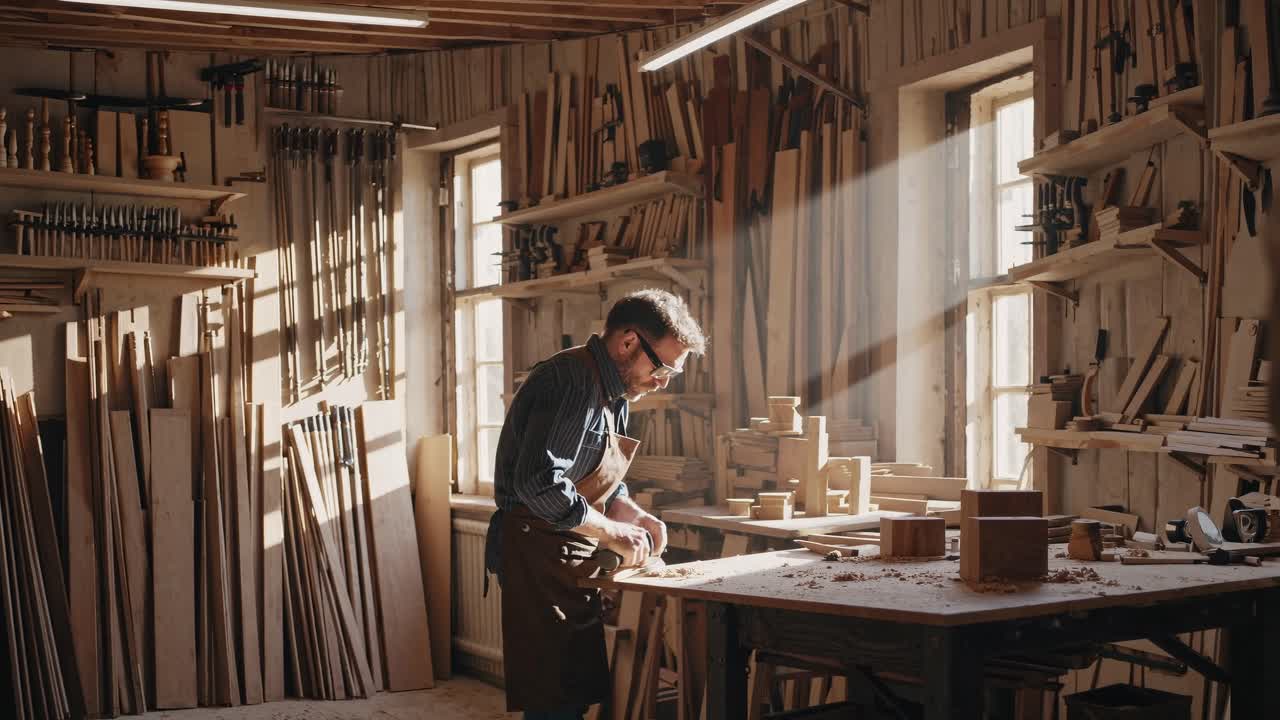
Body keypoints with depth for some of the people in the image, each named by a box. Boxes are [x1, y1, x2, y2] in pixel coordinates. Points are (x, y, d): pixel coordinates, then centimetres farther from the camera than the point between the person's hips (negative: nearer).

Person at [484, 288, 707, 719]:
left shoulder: (614, 394, 14)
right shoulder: (573, 382, -19)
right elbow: (539, 483, -29)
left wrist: (631, 514, 3)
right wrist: (612, 532, -20)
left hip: (570, 559, 10)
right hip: (540, 555, -10)